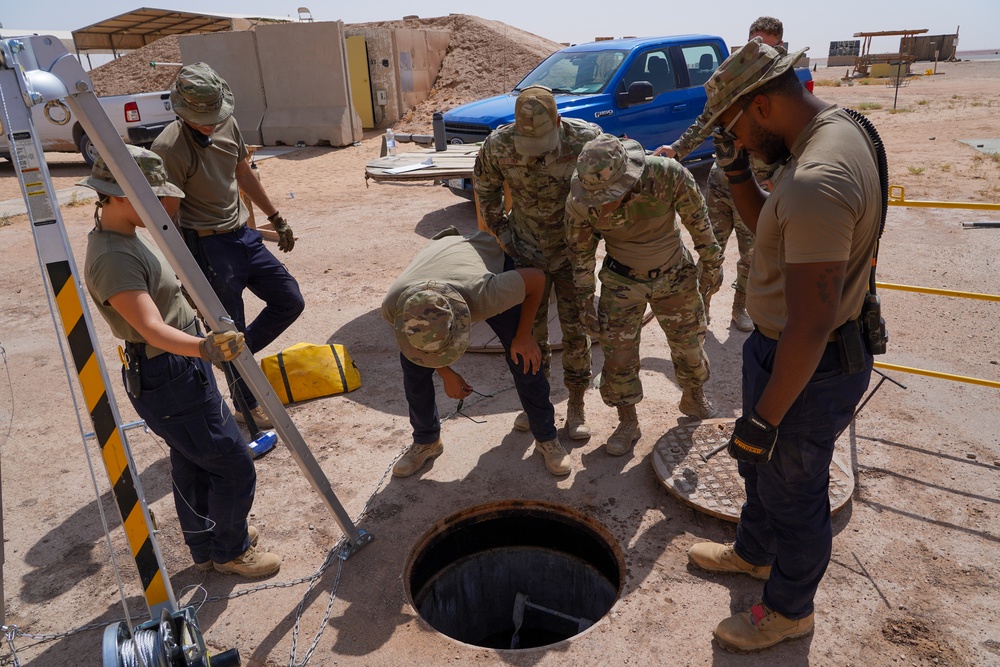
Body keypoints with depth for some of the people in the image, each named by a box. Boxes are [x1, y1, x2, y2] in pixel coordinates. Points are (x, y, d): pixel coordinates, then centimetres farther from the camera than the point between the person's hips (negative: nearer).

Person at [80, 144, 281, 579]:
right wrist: (203, 348, -52)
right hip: (169, 382, -10)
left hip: (183, 369, 10)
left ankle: (206, 547, 40)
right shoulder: (112, 258, -26)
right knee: (233, 465, 0)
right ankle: (230, 551, 21)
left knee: (193, 462, 22)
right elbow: (152, 329, -36)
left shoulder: (126, 235, 6)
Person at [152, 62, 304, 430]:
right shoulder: (170, 148, -19)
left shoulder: (227, 124, 2)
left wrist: (276, 218, 23)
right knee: (230, 333, 3)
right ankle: (248, 407, 23)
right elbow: (167, 218, -18)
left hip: (243, 234, 8)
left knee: (290, 302, 12)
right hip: (208, 247, -7)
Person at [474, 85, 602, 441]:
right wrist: (504, 235, -3)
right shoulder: (498, 146, -20)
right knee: (530, 329, 9)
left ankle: (576, 405, 22)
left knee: (575, 328, 4)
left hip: (573, 251, -1)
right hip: (528, 252, 1)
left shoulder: (586, 139, -23)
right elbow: (486, 192, 0)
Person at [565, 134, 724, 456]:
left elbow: (697, 220, -12)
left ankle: (694, 400, 45)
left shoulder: (667, 175, -31)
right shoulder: (580, 203, -26)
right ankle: (628, 424, 26)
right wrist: (585, 304, -3)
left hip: (675, 276, 0)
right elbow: (581, 255, -8)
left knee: (689, 344, 16)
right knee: (618, 356, 3)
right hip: (622, 282, 0)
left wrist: (712, 261, 2)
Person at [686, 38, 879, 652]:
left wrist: (764, 417, -22)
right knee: (761, 465, 28)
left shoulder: (817, 181, -31)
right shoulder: (838, 130, 2)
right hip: (787, 347, 10)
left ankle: (788, 611, 37)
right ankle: (753, 553, 53)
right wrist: (737, 170, -1)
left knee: (792, 492, 12)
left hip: (809, 368, -10)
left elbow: (810, 325, -31)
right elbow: (769, 225, 15)